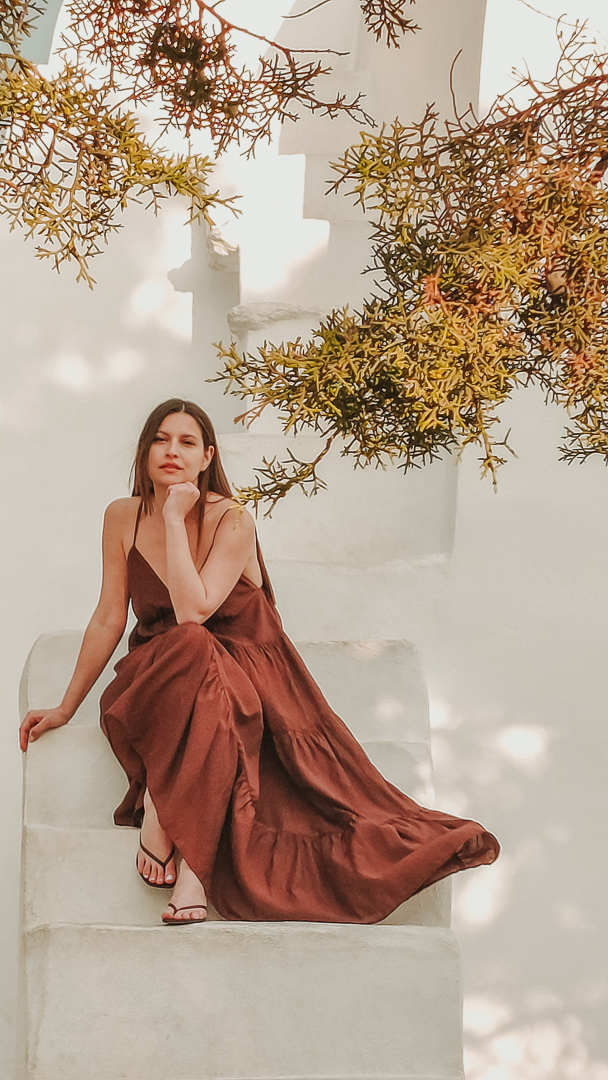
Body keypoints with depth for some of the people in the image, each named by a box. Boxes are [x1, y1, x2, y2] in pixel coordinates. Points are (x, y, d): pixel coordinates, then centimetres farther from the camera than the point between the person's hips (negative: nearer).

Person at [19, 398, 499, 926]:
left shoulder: (233, 522, -11)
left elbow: (193, 610, -25)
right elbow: (108, 618, 7)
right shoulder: (123, 518, 1)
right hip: (150, 692, 2)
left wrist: (175, 518, -21)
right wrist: (65, 708, 9)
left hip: (244, 680, -2)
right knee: (189, 648, -35)